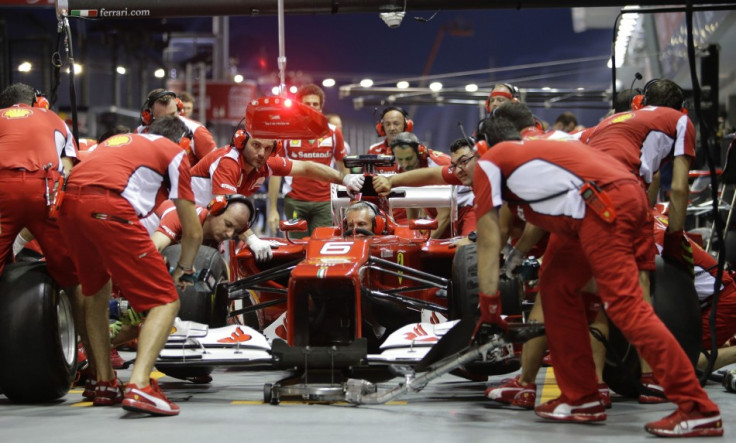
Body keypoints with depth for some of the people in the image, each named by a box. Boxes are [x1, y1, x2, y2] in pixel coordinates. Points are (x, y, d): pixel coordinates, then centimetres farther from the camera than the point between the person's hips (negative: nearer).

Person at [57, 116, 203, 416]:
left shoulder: (117, 140, 37)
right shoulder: (175, 153, 21)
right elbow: (193, 231, 19)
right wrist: (183, 269, 39)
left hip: (68, 202, 6)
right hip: (108, 207, -6)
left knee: (95, 292, 29)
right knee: (165, 302, 1)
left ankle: (105, 384, 29)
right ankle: (138, 386, -18)